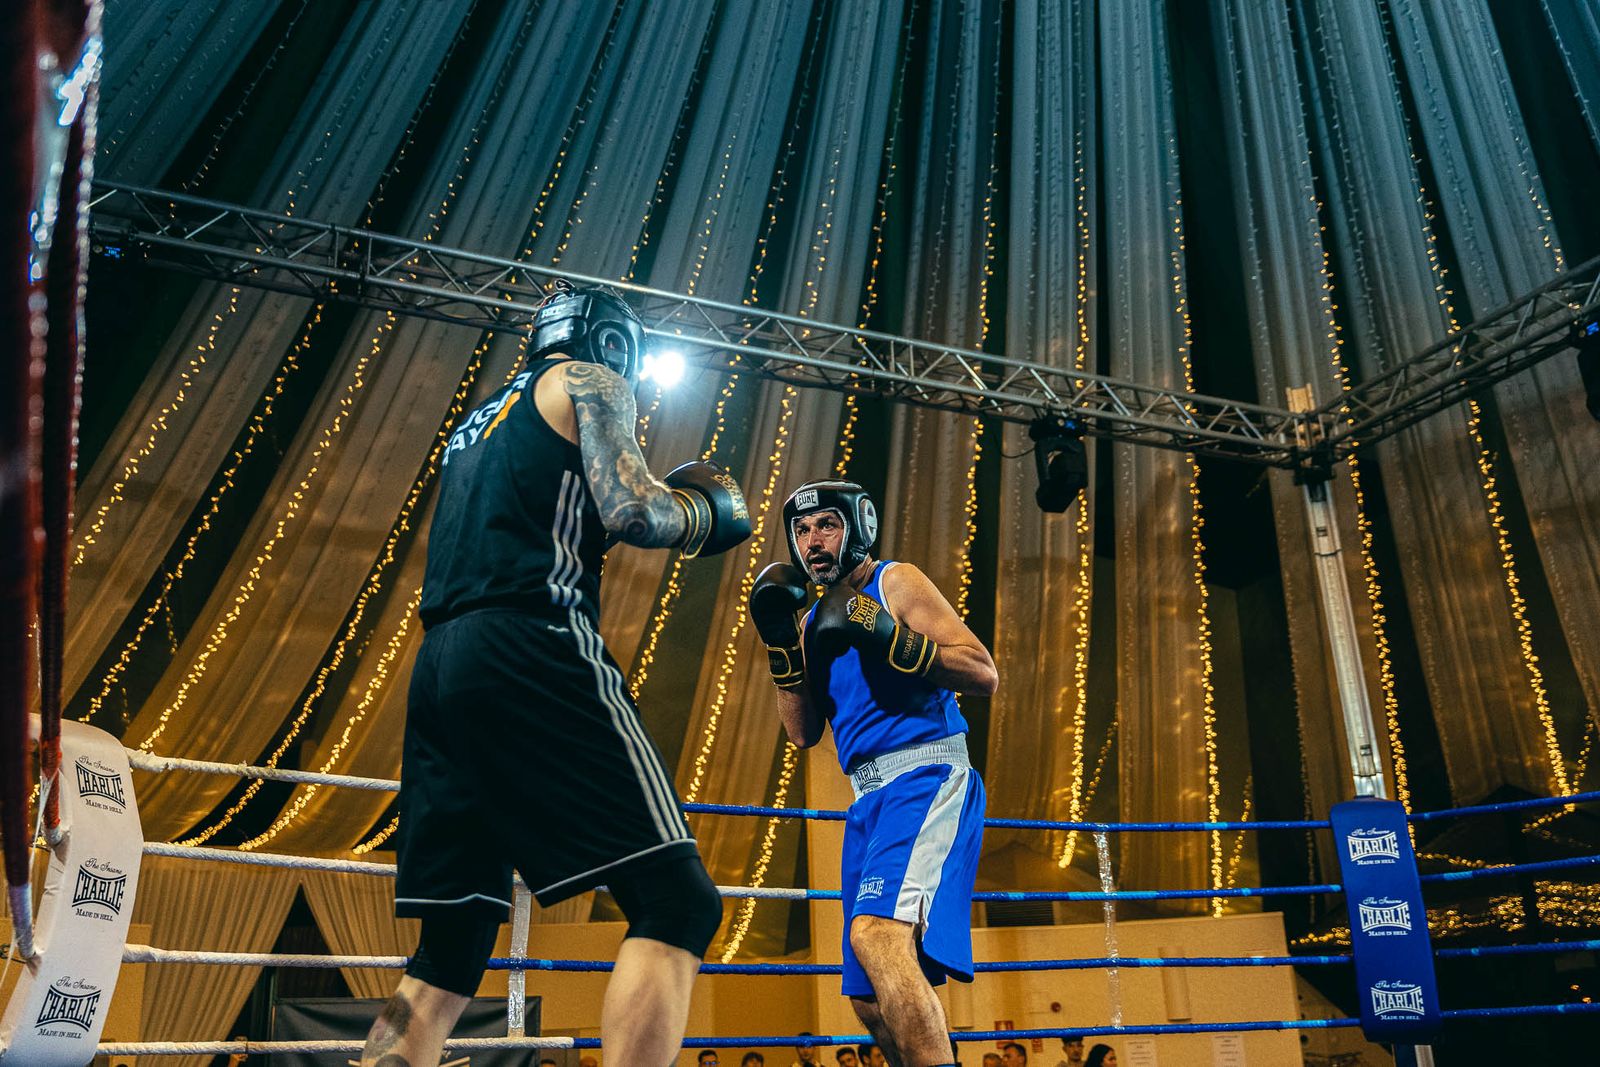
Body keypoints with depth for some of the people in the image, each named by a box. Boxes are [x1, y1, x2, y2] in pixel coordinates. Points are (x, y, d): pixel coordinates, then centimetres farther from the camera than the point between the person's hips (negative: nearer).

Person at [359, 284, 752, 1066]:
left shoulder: (477, 422, 31)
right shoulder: (587, 379, 8)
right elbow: (630, 512, -8)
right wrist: (706, 508, 11)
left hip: (438, 667, 9)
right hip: (530, 657, -8)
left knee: (451, 943, 14)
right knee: (676, 900, -9)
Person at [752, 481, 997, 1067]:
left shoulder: (894, 582, 0)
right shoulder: (816, 619, 19)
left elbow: (984, 673, -9)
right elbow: (803, 732, 13)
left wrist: (887, 637, -20)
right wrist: (781, 644, 2)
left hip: (925, 777, -8)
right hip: (869, 798, 8)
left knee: (877, 933, -31)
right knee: (871, 997, 11)